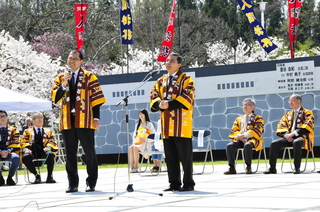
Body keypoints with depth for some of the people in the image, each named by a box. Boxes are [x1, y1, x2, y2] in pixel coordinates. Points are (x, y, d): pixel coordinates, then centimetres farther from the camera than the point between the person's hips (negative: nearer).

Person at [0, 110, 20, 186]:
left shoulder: (13, 130, 14)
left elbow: (15, 144, 5)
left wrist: (8, 151, -14)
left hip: (9, 153, 1)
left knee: (16, 158, -35)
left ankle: (10, 177, -17)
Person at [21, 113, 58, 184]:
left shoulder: (48, 131, 26)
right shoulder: (28, 131, 23)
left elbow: (53, 142, 14)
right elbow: (23, 143, 12)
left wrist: (49, 147, -10)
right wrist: (25, 149, -12)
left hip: (43, 152, 1)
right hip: (33, 152, -1)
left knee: (50, 154, -35)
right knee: (26, 157, -36)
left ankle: (49, 176, -24)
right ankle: (36, 175, -23)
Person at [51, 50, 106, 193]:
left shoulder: (89, 77, 4)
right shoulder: (61, 78, 14)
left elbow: (96, 99, 1)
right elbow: (55, 98, 4)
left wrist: (96, 118, -7)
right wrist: (64, 85, -11)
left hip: (84, 121, -3)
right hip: (67, 121, 3)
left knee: (89, 153, 0)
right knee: (70, 154, 6)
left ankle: (91, 182, 8)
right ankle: (73, 183, 12)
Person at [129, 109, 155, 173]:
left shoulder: (149, 124, 6)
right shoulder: (137, 125, 23)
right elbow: (134, 135, 23)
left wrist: (145, 139, -16)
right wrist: (134, 141, 1)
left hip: (145, 143, -5)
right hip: (137, 143, 5)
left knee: (135, 148, -35)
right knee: (130, 148, -30)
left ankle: (136, 167, -33)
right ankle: (131, 167, -34)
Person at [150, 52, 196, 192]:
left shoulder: (186, 79, 0)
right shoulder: (161, 81, 19)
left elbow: (187, 98, -12)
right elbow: (154, 96, 11)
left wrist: (170, 104, -20)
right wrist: (160, 104, -12)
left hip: (181, 124, -6)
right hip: (166, 125, 6)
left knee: (185, 155, -4)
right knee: (170, 156, 8)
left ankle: (189, 183, 1)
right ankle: (174, 183, 14)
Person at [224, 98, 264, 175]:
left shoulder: (258, 118, 13)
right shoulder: (238, 119, 26)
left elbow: (256, 131, -5)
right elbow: (234, 131, 13)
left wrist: (244, 135, -19)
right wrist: (239, 136, -12)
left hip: (252, 139, -4)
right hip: (239, 140, 4)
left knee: (247, 145, -40)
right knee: (229, 145, -28)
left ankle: (248, 167, -30)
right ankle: (231, 168, -26)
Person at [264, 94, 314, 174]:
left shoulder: (307, 113, 5)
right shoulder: (288, 114, 22)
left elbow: (307, 127, -10)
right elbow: (280, 127, 13)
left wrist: (293, 134, -20)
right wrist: (286, 135, -10)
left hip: (302, 137, -5)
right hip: (289, 138, 5)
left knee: (296, 142, -40)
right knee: (274, 143, -19)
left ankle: (297, 168, -34)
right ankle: (272, 168, -17)